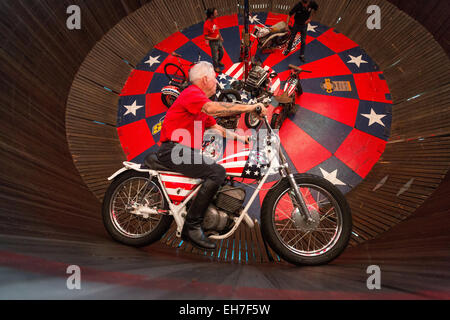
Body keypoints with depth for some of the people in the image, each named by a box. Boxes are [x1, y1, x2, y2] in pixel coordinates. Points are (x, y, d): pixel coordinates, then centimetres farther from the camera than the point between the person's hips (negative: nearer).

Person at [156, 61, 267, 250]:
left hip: (187, 151, 11)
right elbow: (214, 109, -27)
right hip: (174, 149, -11)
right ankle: (192, 226, -22)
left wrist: (239, 137, 25)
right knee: (217, 173, -27)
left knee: (222, 174, 16)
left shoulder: (203, 103, 23)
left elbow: (216, 128, 30)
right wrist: (249, 107, -27)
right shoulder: (191, 93, -9)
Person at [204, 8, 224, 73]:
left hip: (218, 40, 7)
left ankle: (219, 61, 54)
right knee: (215, 56, 13)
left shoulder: (214, 20, -8)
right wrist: (215, 39, -27)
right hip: (213, 42, -7)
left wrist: (220, 37, 15)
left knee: (222, 52, 25)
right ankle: (216, 67, 38)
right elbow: (206, 37, -23)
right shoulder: (206, 25, -30)